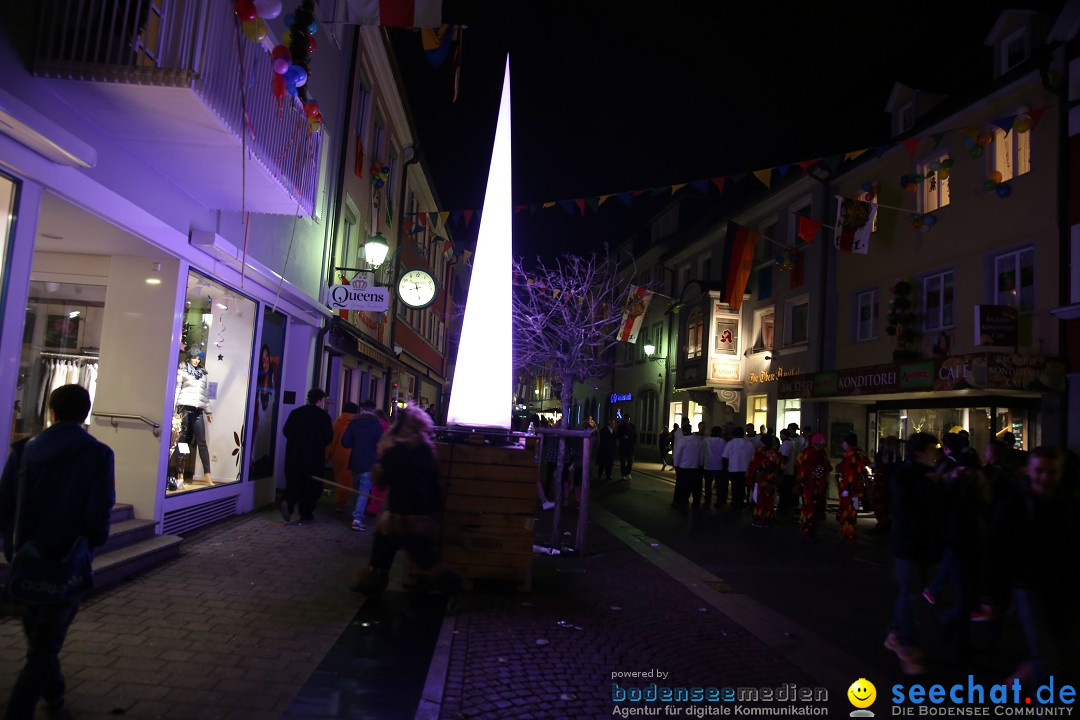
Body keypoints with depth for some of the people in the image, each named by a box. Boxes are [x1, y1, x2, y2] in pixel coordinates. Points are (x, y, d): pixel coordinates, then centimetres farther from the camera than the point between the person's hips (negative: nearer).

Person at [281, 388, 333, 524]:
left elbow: (286, 431, 6)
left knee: (294, 481, 13)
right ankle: (306, 515, 11)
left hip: (294, 453, 3)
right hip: (314, 455, -3)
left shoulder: (295, 412, 4)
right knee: (311, 484, 8)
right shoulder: (324, 416, -8)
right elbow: (328, 438, -8)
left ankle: (288, 502, -14)